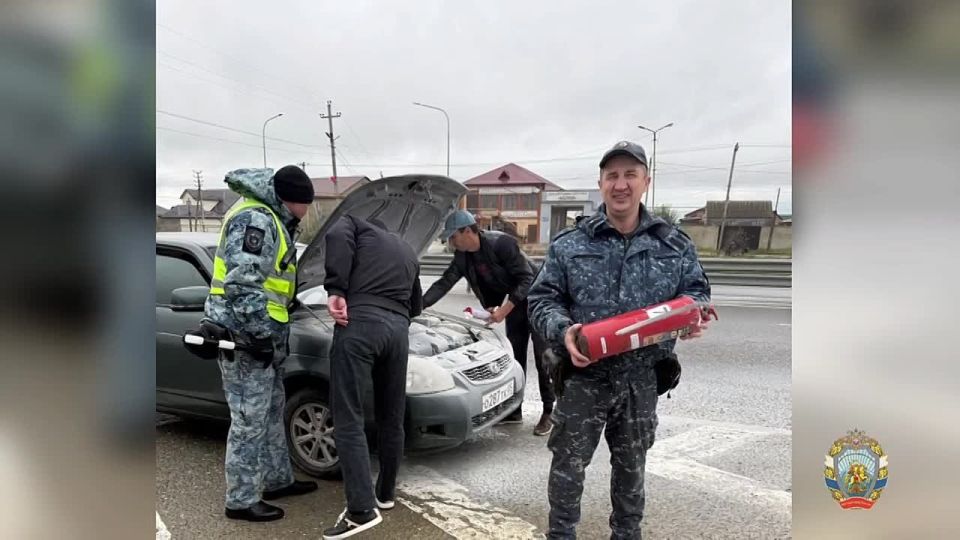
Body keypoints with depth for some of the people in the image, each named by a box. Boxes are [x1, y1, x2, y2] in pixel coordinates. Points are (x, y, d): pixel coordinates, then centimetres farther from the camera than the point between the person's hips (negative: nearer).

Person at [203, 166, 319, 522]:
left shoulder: (270, 218, 16)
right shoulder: (255, 219, -18)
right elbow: (241, 283, -26)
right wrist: (259, 334, -24)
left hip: (262, 333, 11)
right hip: (246, 336, -11)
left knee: (271, 412, 18)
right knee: (249, 420, -1)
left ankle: (278, 480, 31)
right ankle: (241, 500, 12)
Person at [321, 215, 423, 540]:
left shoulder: (355, 224, 22)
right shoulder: (408, 252, 36)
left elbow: (336, 237, -4)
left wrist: (335, 290, -7)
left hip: (359, 323, -5)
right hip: (398, 328, 6)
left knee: (348, 420, -4)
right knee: (391, 419, 17)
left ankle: (362, 509, -8)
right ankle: (386, 494, 31)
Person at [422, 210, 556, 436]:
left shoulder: (502, 243, -29)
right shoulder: (462, 256, -6)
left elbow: (526, 279, -27)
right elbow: (444, 283, -4)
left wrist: (504, 309, -29)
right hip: (515, 301, 8)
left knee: (542, 357, -5)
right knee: (514, 356, 10)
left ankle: (549, 412, 5)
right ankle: (514, 410, 19)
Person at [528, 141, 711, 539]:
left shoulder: (674, 245, 2)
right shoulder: (569, 244, -4)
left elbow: (697, 290, 11)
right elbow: (542, 298, -2)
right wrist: (563, 330, -22)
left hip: (642, 379, 3)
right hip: (584, 376, -2)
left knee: (631, 465, 20)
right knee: (568, 465, 7)